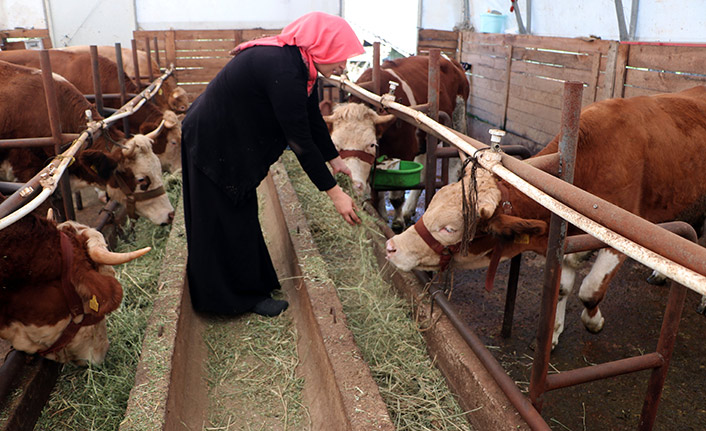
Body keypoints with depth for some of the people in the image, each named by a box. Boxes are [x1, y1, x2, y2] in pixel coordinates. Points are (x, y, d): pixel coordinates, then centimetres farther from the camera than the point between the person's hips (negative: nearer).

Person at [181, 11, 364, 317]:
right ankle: (241, 297, 20)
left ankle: (251, 286, 35)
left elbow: (313, 119, 8)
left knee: (241, 217, 19)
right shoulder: (283, 70, -32)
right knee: (225, 223, 4)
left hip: (234, 140, 10)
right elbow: (300, 140, -31)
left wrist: (334, 159, 13)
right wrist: (334, 192, -25)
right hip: (211, 143, -10)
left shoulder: (300, 64, -3)